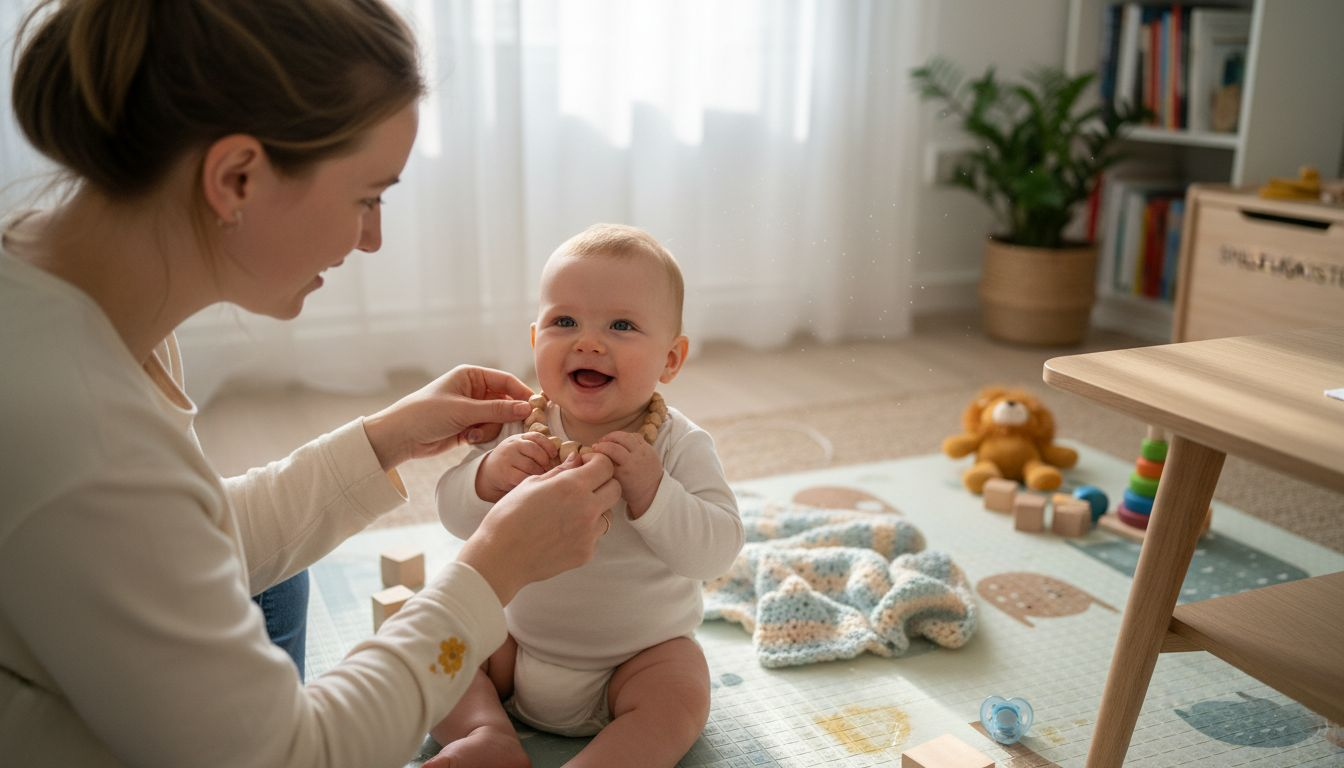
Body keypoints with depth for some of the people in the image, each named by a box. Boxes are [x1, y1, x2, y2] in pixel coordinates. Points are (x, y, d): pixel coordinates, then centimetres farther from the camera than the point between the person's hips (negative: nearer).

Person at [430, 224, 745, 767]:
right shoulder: (522, 426, -9)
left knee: (681, 697, -26)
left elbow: (717, 550, -25)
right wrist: (490, 475, -29)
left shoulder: (679, 446, -17)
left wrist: (650, 491, -39)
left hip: (639, 654, -3)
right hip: (515, 641, 4)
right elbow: (454, 514, -8)